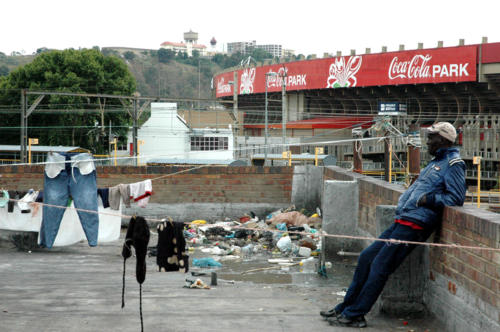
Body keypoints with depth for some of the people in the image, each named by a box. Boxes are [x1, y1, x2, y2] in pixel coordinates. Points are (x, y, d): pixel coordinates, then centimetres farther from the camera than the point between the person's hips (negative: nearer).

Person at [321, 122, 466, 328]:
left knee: (380, 266, -10)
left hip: (414, 224, -9)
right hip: (403, 220, 10)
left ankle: (354, 315, -5)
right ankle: (346, 307, 16)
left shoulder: (453, 164, -5)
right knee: (367, 257, 9)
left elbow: (457, 198, -13)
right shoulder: (436, 162, 23)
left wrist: (428, 200, -18)